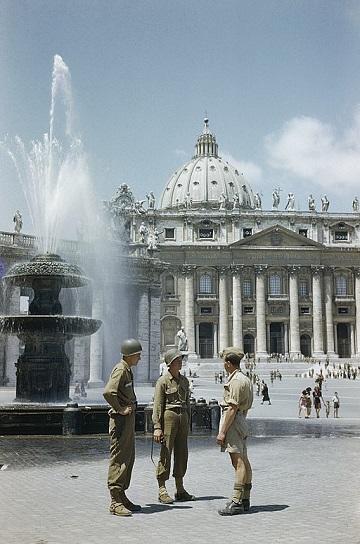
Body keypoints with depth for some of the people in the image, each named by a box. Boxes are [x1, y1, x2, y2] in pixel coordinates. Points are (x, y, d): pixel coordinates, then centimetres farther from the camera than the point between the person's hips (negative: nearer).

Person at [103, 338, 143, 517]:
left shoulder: (128, 370, 16)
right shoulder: (120, 370, -15)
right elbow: (108, 392, -30)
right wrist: (120, 409, -20)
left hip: (129, 419, 10)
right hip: (121, 420, -10)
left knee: (128, 458, 14)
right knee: (118, 459, -7)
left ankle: (122, 497, 22)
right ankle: (115, 502, -4)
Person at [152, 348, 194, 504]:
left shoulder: (184, 380, 14)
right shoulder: (163, 381, -5)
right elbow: (157, 405, -9)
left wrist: (187, 424, 17)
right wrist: (157, 427, -15)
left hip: (183, 417, 6)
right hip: (168, 416, -6)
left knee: (182, 453, 8)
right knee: (166, 453, -5)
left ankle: (180, 490, 16)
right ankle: (162, 490, 2)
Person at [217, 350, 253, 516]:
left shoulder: (236, 381, -15)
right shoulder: (245, 379, 18)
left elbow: (232, 408, -20)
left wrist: (222, 432, -20)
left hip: (233, 421, -11)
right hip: (241, 421, 11)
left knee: (238, 462, -12)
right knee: (243, 461, 12)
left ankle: (236, 502, -14)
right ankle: (245, 500, 18)